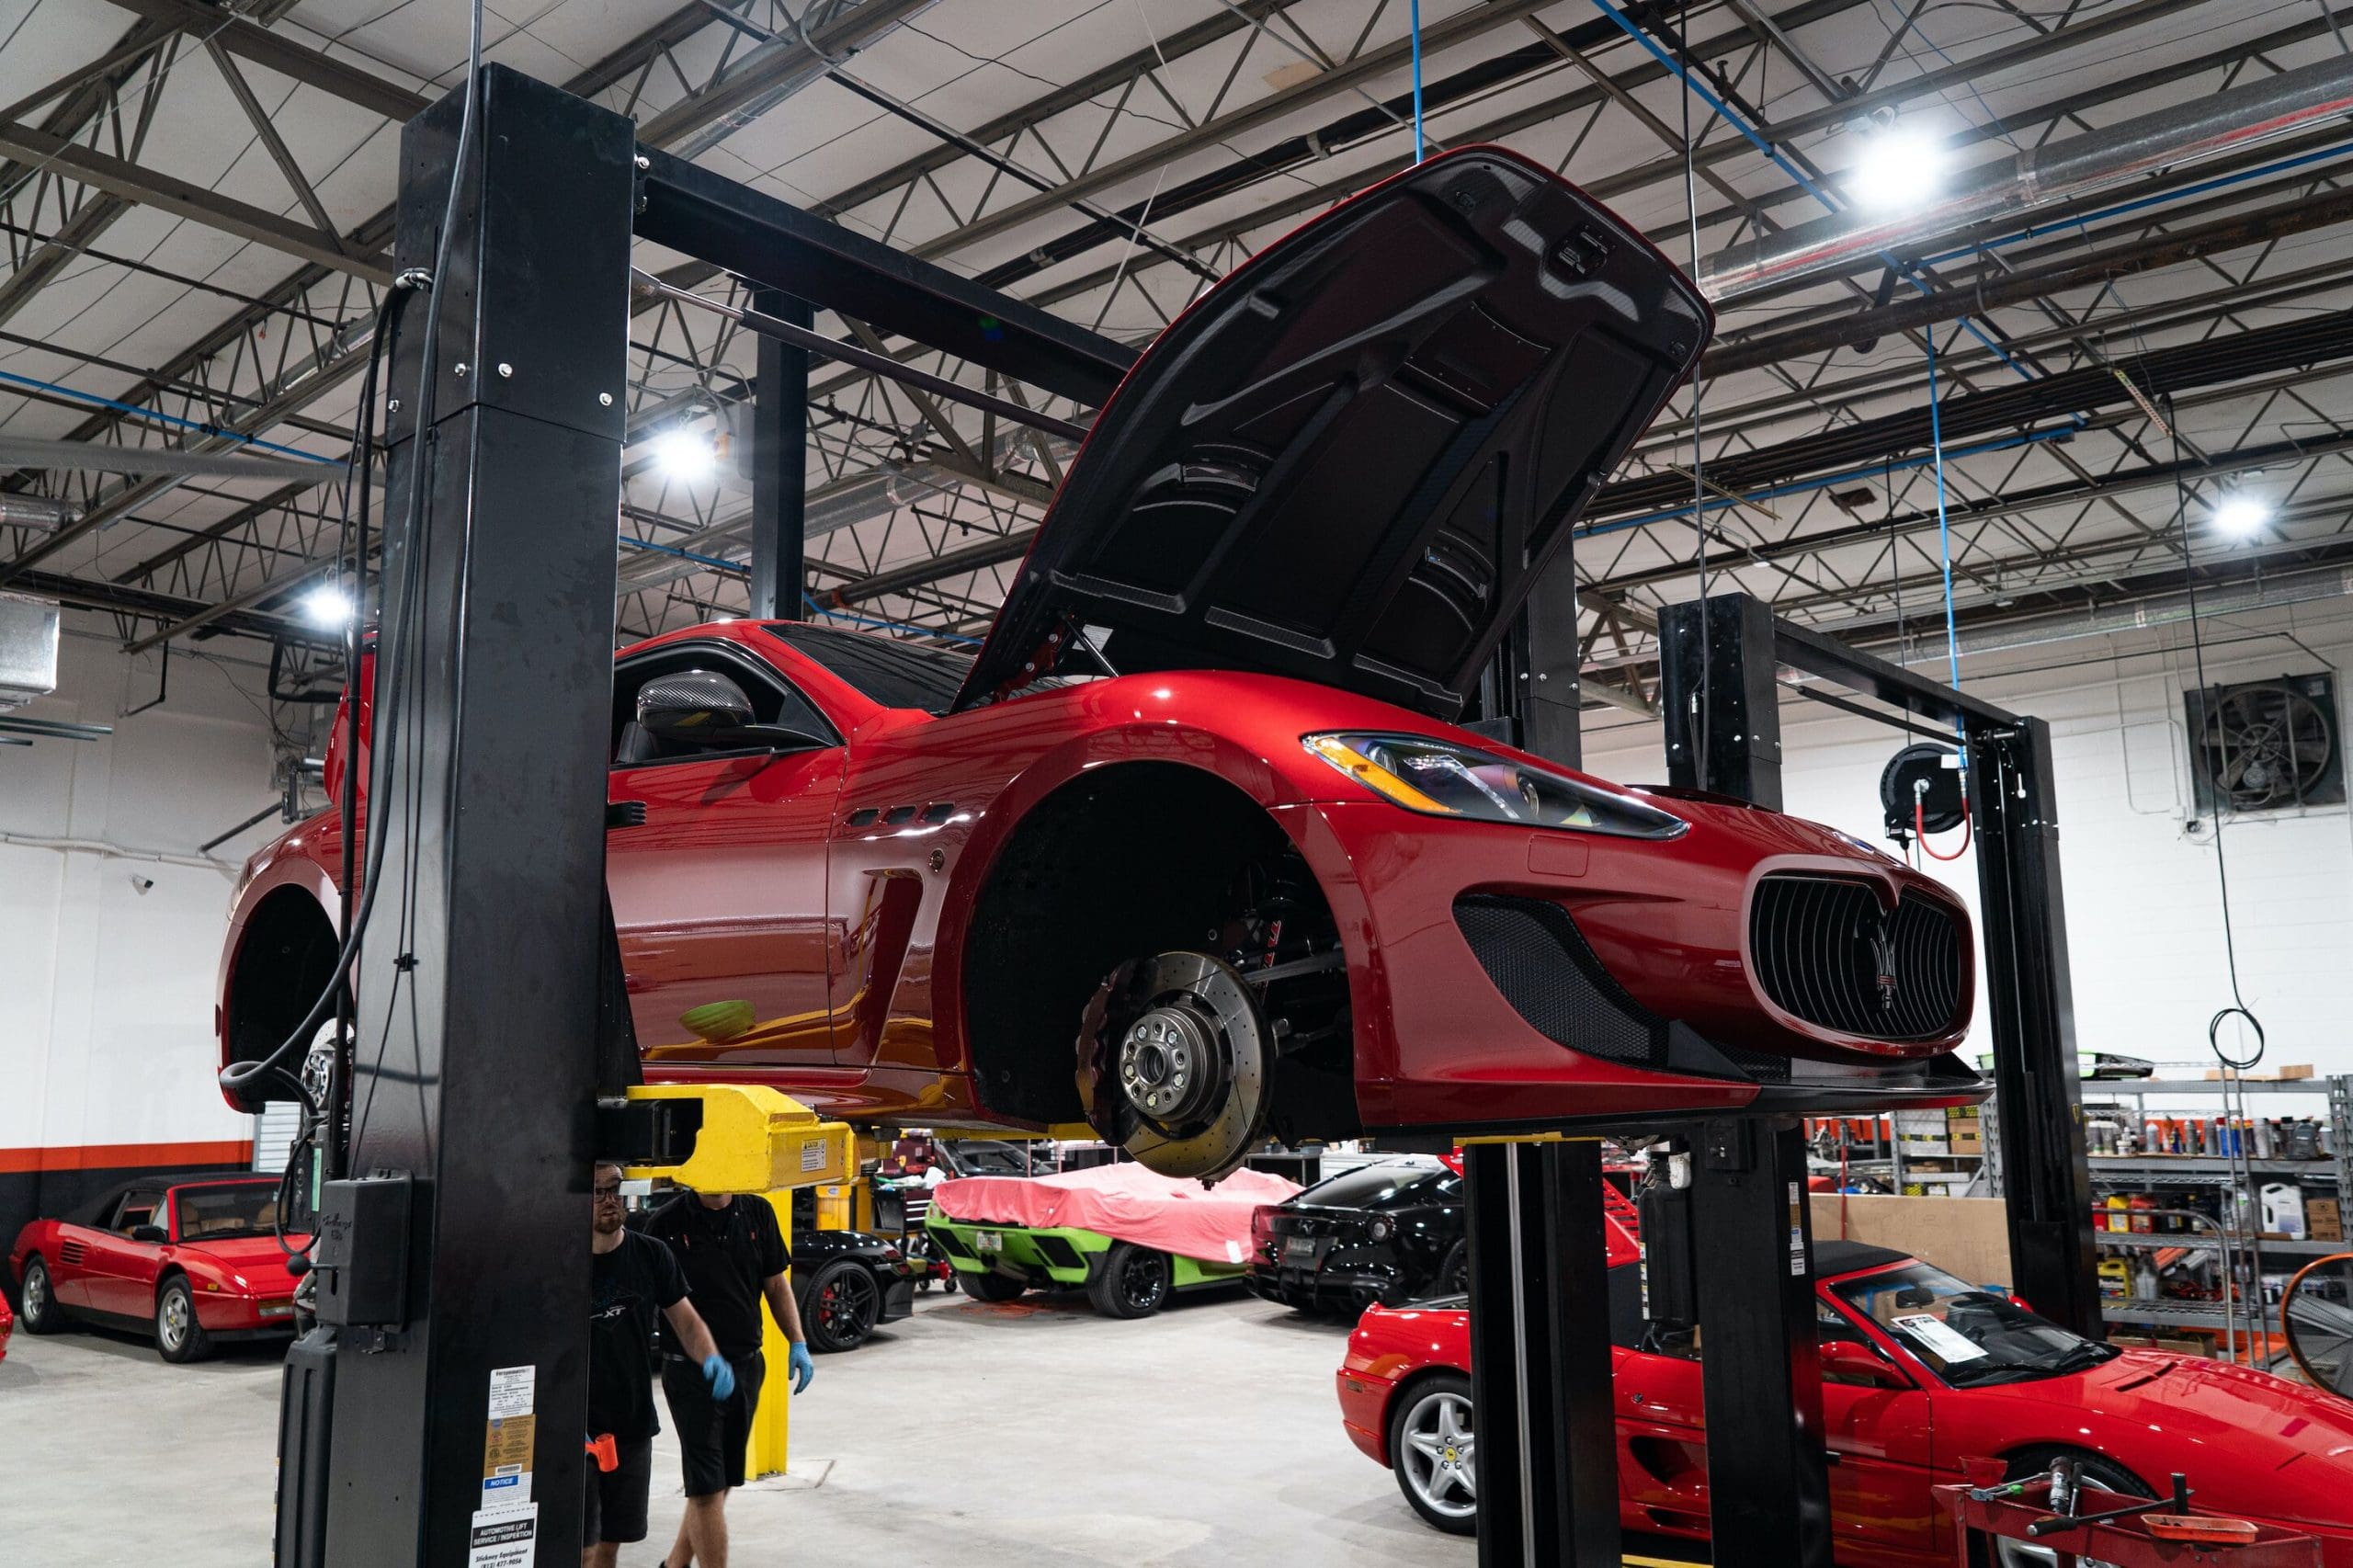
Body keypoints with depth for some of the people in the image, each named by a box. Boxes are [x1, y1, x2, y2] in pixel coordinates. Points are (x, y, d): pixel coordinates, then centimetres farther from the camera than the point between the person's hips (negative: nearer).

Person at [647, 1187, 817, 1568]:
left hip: (747, 1364, 5)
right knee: (707, 1486, -4)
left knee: (723, 1480, 16)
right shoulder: (667, 1222, -10)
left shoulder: (758, 1213, 3)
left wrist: (798, 1343, 3)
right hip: (690, 1368, -5)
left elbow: (775, 1285, 10)